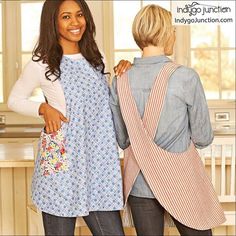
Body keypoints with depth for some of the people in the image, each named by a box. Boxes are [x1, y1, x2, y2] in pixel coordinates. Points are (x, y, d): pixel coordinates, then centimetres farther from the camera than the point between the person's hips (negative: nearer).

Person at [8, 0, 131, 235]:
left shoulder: (93, 59, 12)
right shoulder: (41, 64, -3)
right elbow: (14, 100, 8)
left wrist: (121, 76, 8)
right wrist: (44, 108, -9)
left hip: (98, 161, 4)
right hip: (60, 160, -4)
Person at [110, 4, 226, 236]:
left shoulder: (120, 82, -5)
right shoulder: (185, 77, -15)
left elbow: (122, 140, 5)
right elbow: (203, 137, -6)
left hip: (140, 185, 3)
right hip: (181, 184, -3)